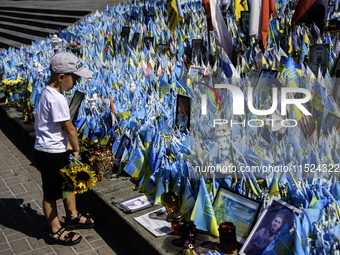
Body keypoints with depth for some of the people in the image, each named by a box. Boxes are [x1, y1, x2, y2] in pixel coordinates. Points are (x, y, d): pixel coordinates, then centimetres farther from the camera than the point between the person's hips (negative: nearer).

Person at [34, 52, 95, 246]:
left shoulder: (50, 92, 6)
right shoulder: (57, 99, -26)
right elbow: (69, 128, -18)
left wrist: (68, 144, 5)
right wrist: (76, 150, -5)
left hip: (57, 149, 10)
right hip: (50, 152, -10)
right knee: (52, 193, 6)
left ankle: (72, 217, 42)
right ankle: (56, 232, 21)